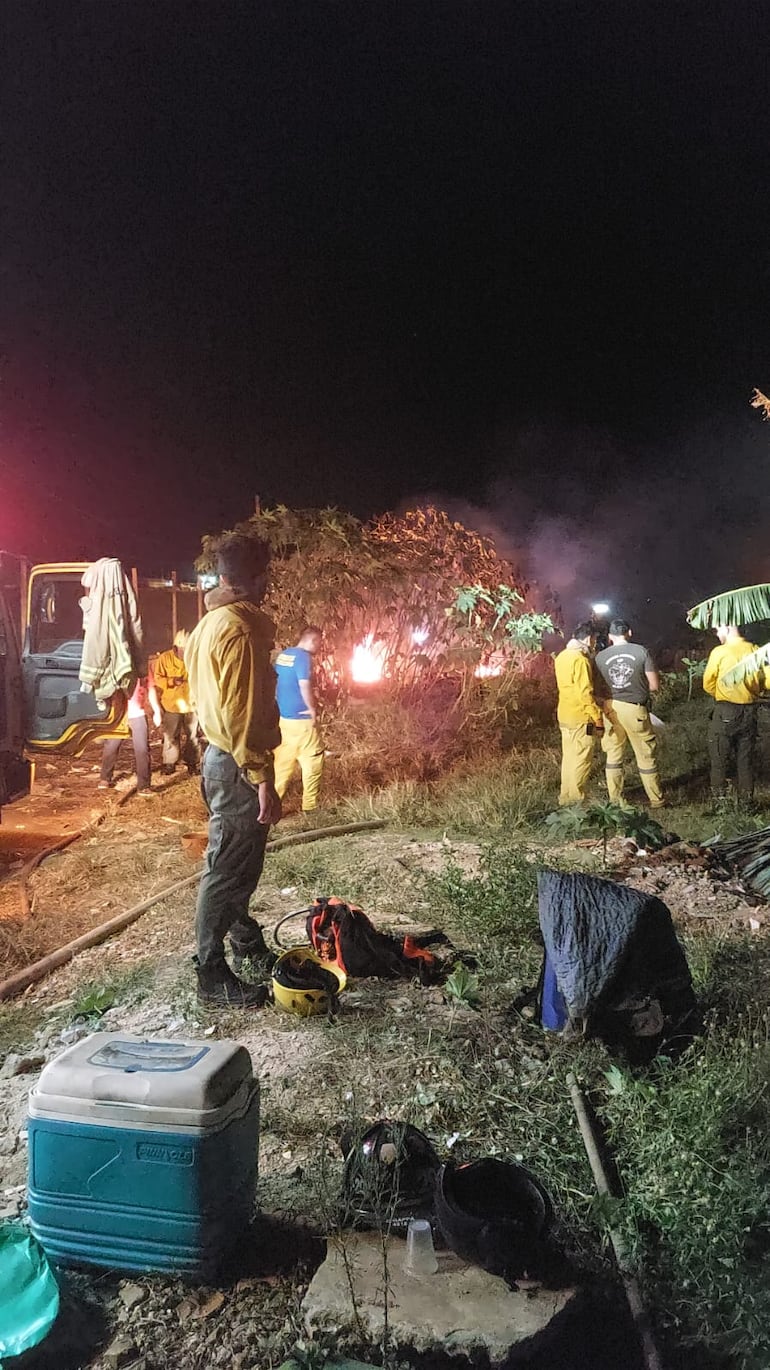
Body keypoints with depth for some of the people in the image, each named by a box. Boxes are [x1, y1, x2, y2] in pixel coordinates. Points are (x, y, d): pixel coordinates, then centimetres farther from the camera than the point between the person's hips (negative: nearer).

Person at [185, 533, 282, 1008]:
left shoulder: (211, 622, 11)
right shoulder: (239, 630, -20)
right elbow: (240, 715, -25)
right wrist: (261, 779, -22)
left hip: (221, 755, 10)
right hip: (237, 764, -10)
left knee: (240, 861, 23)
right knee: (228, 870, 0)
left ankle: (245, 939, 40)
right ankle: (212, 975, 12)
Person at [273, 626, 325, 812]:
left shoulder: (282, 655, 11)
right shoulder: (303, 657, -16)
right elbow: (305, 685, -26)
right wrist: (312, 709, -14)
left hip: (283, 716, 8)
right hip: (301, 719, -8)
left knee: (283, 761, 15)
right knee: (312, 760, 4)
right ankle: (310, 806, 10)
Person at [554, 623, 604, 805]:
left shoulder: (562, 656, 9)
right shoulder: (580, 659, -19)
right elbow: (585, 693, -22)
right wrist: (598, 717, -18)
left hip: (564, 715, 9)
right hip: (580, 717, -9)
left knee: (569, 756, 16)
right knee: (581, 759, -1)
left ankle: (566, 796, 23)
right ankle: (576, 799, 3)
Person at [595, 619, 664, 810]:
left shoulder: (600, 656, -2)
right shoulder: (641, 651, -7)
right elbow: (654, 685, -6)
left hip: (611, 709, 2)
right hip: (635, 709, -2)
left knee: (613, 756, 14)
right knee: (646, 756, 11)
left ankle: (614, 799, 20)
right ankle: (656, 799, 22)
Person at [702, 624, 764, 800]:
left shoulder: (719, 652, -11)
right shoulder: (755, 651, -1)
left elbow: (708, 684, -5)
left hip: (725, 711, -4)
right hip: (749, 711, 4)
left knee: (719, 757, 8)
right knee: (745, 758, 13)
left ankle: (719, 796, 10)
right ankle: (746, 798, 19)